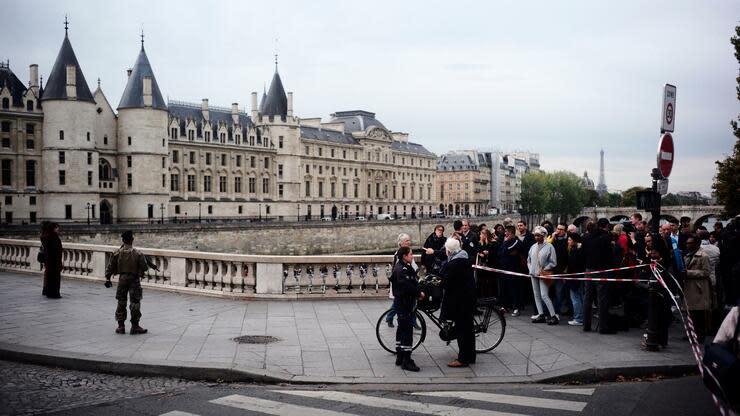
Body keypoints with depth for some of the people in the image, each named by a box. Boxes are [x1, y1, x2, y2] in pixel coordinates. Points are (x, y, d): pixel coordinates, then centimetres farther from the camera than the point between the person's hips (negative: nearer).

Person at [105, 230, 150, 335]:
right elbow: (144, 267, -8)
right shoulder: (138, 254, -11)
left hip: (122, 279, 3)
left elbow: (110, 267, 1)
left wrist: (107, 278, 10)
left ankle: (121, 326, 14)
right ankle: (135, 326, 4)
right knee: (135, 303, 3)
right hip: (134, 279, -2)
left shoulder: (117, 253, -3)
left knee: (121, 303, 11)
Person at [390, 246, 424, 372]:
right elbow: (406, 286, -29)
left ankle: (400, 357, 24)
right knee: (407, 331, -9)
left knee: (402, 329, 16)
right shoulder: (401, 269, -19)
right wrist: (419, 293, -17)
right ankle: (406, 361, -6)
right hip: (403, 303, -11)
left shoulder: (405, 267, 15)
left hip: (403, 303, 11)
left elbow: (413, 282, 16)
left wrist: (418, 292, 1)